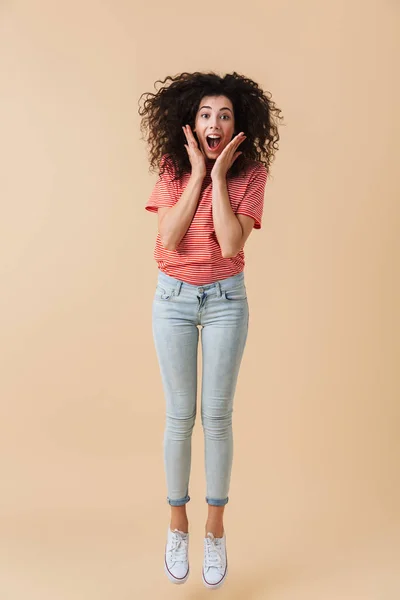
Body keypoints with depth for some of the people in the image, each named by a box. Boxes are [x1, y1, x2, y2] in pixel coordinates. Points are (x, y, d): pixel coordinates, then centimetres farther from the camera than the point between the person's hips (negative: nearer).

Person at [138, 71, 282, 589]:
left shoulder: (250, 173, -4)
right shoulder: (172, 168, -1)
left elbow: (232, 243, -17)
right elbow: (169, 238, -14)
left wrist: (218, 176, -17)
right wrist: (197, 173, -14)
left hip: (226, 299, 0)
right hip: (173, 298, 1)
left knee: (217, 416, 4)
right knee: (180, 415, 6)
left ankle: (216, 531, 21)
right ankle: (178, 524, 25)